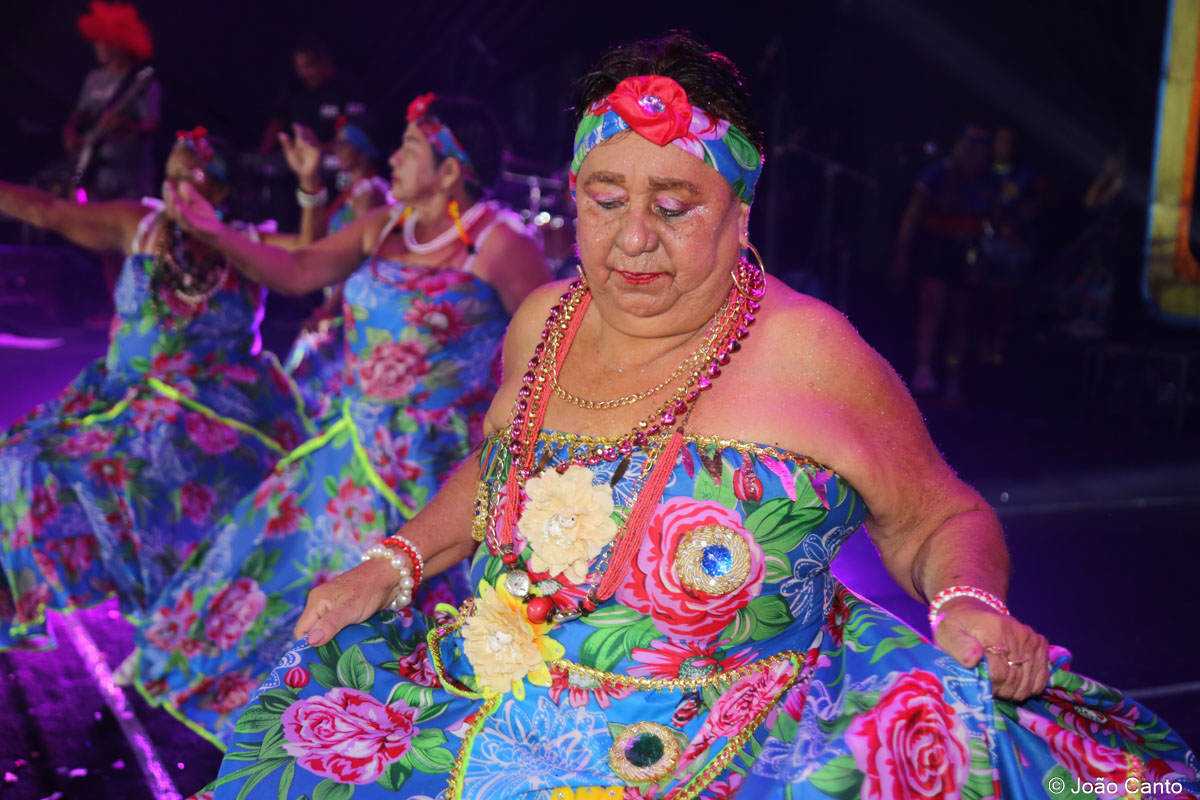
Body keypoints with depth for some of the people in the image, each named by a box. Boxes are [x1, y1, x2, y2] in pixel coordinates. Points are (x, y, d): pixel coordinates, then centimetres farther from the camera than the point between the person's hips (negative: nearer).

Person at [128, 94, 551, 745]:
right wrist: (214, 233, 2)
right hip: (358, 442, 7)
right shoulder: (384, 227, 6)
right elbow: (298, 271, 9)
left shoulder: (496, 242, -15)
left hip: (436, 463, -7)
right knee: (296, 547, 16)